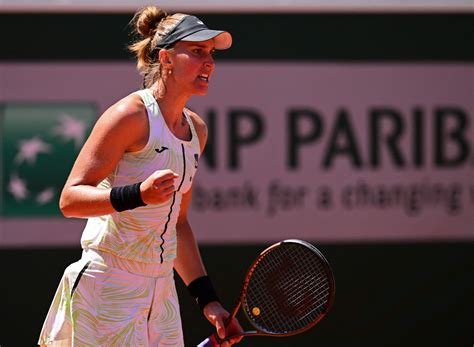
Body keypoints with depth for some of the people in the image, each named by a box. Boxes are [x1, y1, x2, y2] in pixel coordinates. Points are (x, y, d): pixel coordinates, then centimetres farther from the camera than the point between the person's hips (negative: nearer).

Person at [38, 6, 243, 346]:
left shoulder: (196, 129, 11)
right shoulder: (130, 115, -12)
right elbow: (69, 198, -16)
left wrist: (208, 299, 14)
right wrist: (138, 194, -31)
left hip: (161, 291, 7)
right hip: (108, 289, -7)